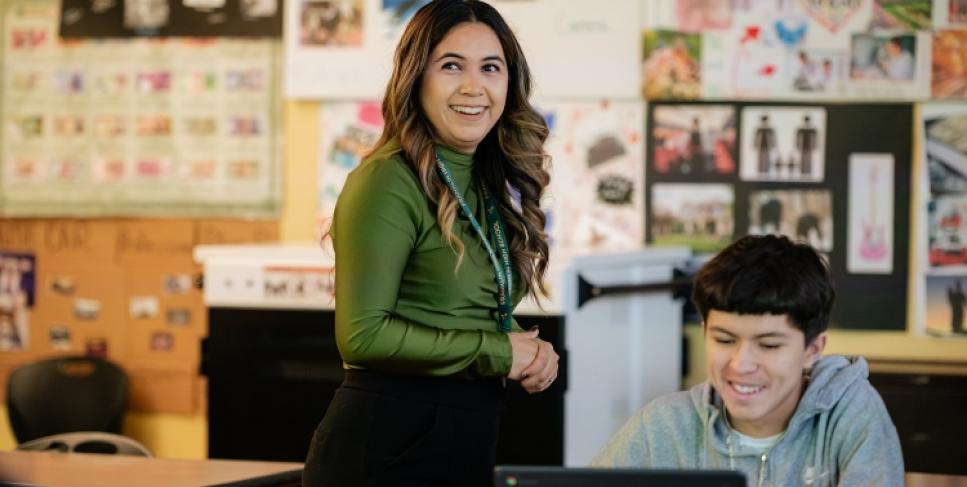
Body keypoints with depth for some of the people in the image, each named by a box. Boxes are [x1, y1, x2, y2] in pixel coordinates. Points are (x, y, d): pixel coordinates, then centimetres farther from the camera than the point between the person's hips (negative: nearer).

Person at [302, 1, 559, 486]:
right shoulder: (388, 182, -14)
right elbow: (363, 335, -20)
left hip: (469, 445, 8)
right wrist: (499, 352, -14)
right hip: (387, 446, -8)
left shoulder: (495, 185, 10)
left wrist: (530, 351, -3)